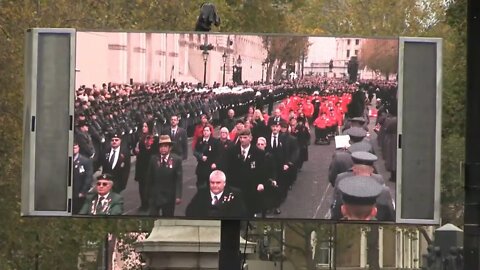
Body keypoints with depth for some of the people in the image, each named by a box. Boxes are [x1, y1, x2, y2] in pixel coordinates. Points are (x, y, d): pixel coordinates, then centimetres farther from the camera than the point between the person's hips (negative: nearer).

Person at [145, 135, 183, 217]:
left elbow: (179, 179, -9)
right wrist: (148, 194, 4)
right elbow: (149, 178, 5)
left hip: (169, 197, -1)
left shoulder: (176, 160, -6)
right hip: (155, 196, 1)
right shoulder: (154, 159, 0)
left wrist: (178, 196, -16)